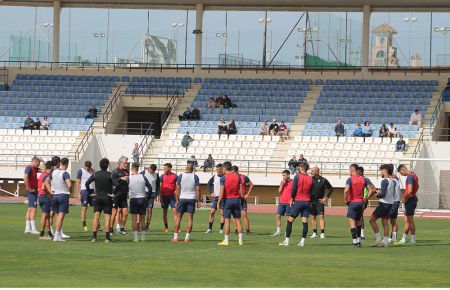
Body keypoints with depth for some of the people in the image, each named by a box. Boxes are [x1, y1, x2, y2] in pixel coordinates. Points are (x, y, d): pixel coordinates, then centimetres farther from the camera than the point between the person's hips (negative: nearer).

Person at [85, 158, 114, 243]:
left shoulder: (95, 174, 0)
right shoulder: (110, 175, -7)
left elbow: (86, 183, -4)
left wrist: (90, 193, 3)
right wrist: (113, 194, -5)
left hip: (97, 197, 2)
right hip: (107, 198, -2)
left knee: (96, 216, 3)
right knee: (107, 217, 0)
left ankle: (94, 236, -3)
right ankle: (107, 237, -3)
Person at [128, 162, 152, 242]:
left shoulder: (129, 178, -7)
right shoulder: (142, 176, -2)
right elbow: (150, 188, -1)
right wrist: (147, 195, 12)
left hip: (133, 199, -2)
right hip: (143, 199, 2)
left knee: (134, 219, 0)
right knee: (142, 219, 12)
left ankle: (136, 237, -8)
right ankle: (143, 237, 17)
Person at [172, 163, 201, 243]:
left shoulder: (181, 176, 0)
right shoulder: (195, 177, -1)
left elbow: (178, 189, 0)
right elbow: (198, 190, -3)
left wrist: (177, 200, 6)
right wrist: (198, 201, 3)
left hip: (182, 198, 0)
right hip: (192, 199, 0)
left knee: (178, 217, 7)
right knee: (190, 218, 3)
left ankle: (175, 237, 3)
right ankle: (187, 237, -1)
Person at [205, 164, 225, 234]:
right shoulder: (215, 176, 5)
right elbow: (209, 183, 20)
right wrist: (211, 192, 12)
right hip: (215, 197, 4)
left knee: (222, 213, -3)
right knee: (212, 212, 0)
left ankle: (221, 229, 3)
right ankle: (209, 229, 5)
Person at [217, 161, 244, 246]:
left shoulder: (223, 178, -8)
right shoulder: (237, 176, 5)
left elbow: (222, 191, -12)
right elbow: (240, 189, 5)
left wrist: (218, 203, -9)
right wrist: (241, 198, 13)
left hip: (227, 200, -4)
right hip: (236, 200, 4)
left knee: (227, 220, -1)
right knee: (238, 220, 7)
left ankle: (226, 240, -2)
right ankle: (240, 240, 5)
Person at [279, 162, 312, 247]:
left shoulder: (297, 177, -7)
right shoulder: (310, 179, 7)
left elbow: (293, 189, -9)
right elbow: (311, 191, 10)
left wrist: (292, 199, 0)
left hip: (298, 201, -4)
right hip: (307, 202, 4)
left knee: (290, 220, 2)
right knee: (305, 222, 2)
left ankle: (287, 240, -1)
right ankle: (302, 241, -2)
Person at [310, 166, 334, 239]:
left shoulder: (323, 180, -4)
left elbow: (330, 189, 5)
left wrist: (325, 198, 0)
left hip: (320, 201, -3)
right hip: (312, 201, 3)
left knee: (321, 217, -9)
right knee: (313, 217, 8)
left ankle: (322, 233, -10)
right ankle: (314, 233, 16)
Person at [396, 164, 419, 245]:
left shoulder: (410, 176, -18)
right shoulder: (413, 174, 13)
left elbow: (409, 191, -26)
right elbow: (417, 187, 27)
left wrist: (405, 198, -11)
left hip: (410, 199, -10)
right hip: (413, 198, 10)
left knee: (410, 220, -4)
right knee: (407, 220, 14)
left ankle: (413, 240, 0)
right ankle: (404, 239, 19)